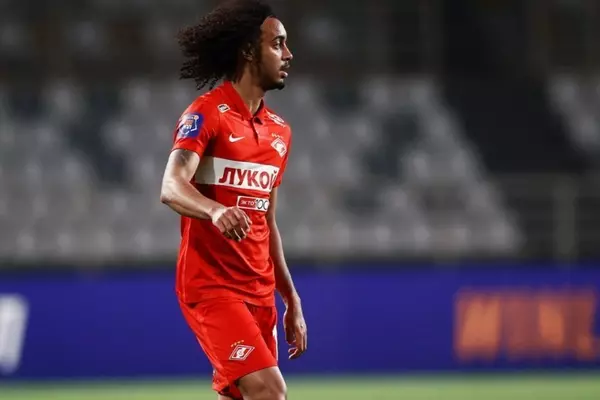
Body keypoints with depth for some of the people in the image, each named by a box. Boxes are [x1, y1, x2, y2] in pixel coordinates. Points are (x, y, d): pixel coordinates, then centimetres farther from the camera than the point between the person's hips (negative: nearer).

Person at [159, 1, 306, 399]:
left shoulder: (279, 130, 16)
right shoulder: (207, 114, -8)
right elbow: (171, 187, -24)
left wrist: (292, 300, 21)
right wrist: (215, 211, -45)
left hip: (260, 291, 8)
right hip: (211, 286, -8)